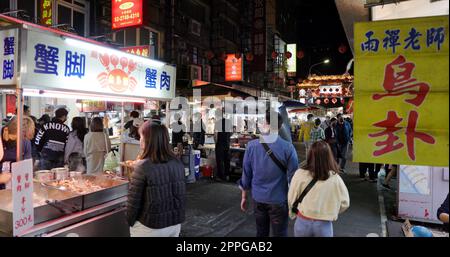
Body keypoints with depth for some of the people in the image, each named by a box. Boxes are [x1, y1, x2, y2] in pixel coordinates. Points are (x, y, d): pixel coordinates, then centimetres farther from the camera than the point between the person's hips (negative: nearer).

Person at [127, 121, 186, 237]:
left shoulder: (143, 167, -21)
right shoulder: (178, 163, -5)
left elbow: (134, 200, -14)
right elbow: (181, 194, 5)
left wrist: (130, 221, 3)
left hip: (151, 226, -4)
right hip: (176, 223, 5)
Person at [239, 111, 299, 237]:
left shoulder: (251, 145, -9)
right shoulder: (288, 147, -16)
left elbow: (246, 174, -1)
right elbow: (292, 177, -10)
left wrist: (244, 196, 12)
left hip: (258, 199, 3)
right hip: (278, 200, -2)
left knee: (261, 233, 19)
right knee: (279, 234, 12)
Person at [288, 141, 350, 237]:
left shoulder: (300, 174, -16)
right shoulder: (335, 179, -15)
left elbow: (291, 199, -6)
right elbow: (345, 203, -3)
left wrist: (293, 214, 13)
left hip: (303, 222, 0)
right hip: (324, 225, 0)